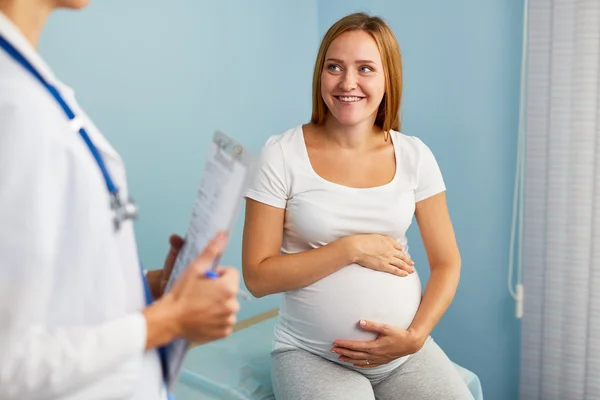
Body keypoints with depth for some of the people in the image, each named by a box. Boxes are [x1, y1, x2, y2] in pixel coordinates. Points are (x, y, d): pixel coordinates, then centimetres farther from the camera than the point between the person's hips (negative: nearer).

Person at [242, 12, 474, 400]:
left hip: (406, 351, 3)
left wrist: (415, 336, -11)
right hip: (313, 355, -3)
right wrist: (352, 248, -15)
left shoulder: (414, 155, 0)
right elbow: (258, 277, -9)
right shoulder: (282, 155, -8)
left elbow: (447, 262, 4)